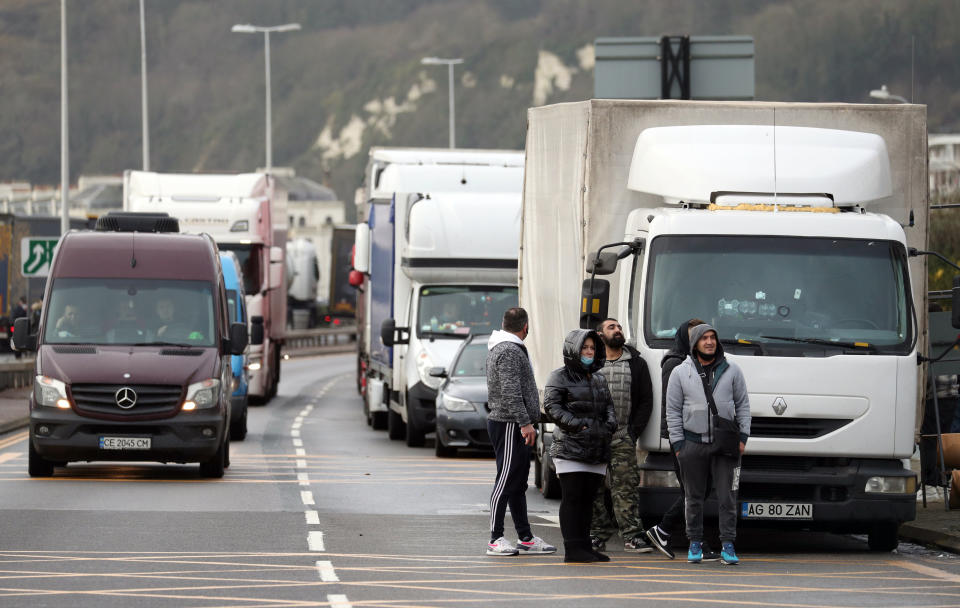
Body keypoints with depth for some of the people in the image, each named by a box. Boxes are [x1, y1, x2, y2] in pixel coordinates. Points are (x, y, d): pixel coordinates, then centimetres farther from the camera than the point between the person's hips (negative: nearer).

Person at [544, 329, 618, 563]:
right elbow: (551, 405, -9)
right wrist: (575, 424, -19)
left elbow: (609, 405, 23)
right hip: (570, 448, -7)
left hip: (597, 450, 7)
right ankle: (572, 548, -9)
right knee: (572, 497, -8)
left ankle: (584, 545, 14)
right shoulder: (560, 377, 0)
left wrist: (610, 424, 2)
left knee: (588, 498, 9)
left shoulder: (599, 379, 21)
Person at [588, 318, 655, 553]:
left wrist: (634, 432, -2)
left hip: (623, 439, -1)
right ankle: (597, 534, 8)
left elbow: (646, 400, 8)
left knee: (626, 489, -6)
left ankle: (632, 537, -7)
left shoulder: (636, 364, 11)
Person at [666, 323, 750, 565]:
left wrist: (742, 436, 1)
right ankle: (695, 544, 13)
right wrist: (677, 443, -1)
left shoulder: (731, 371, 7)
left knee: (727, 497, -3)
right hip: (692, 443, 0)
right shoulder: (680, 373, 5)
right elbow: (673, 411, 6)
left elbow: (743, 405, 11)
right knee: (694, 497, 5)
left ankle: (727, 545, 0)